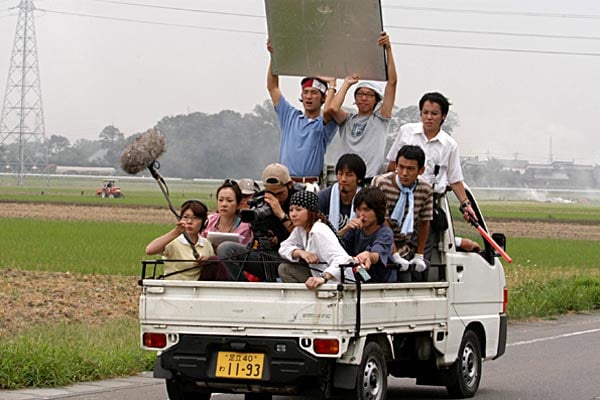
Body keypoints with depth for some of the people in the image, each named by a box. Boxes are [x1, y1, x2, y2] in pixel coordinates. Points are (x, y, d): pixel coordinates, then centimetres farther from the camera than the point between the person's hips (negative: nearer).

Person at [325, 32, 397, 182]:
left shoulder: (380, 118, 11)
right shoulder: (348, 120, 16)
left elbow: (392, 82, 5)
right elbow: (331, 108, -7)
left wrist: (388, 49, -1)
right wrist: (346, 84, 9)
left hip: (373, 181, -2)